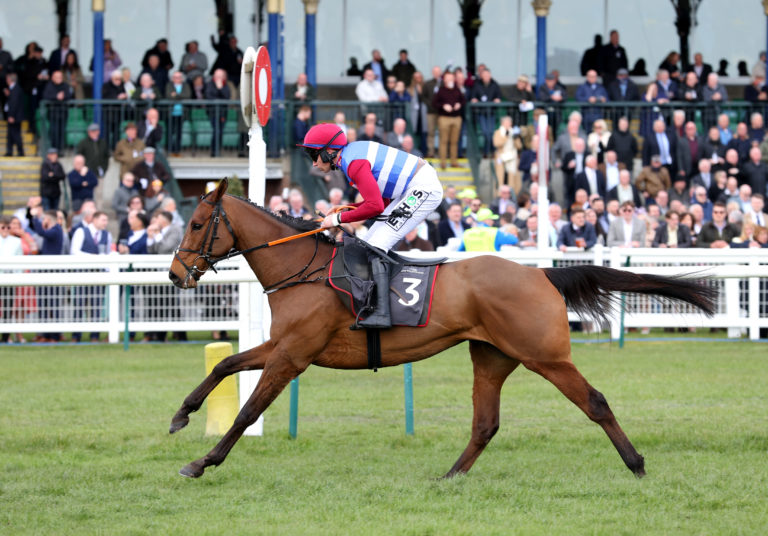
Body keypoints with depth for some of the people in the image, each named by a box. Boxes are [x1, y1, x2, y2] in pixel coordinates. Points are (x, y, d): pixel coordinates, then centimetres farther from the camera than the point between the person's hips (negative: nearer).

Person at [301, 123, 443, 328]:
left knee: (375, 246, -16)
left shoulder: (354, 163, -18)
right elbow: (379, 198, 19)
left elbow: (375, 206, -25)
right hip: (412, 190, 11)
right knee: (368, 243, 13)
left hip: (423, 189, -11)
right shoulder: (353, 152, 14)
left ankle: (381, 312, -26)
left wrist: (339, 218, -14)